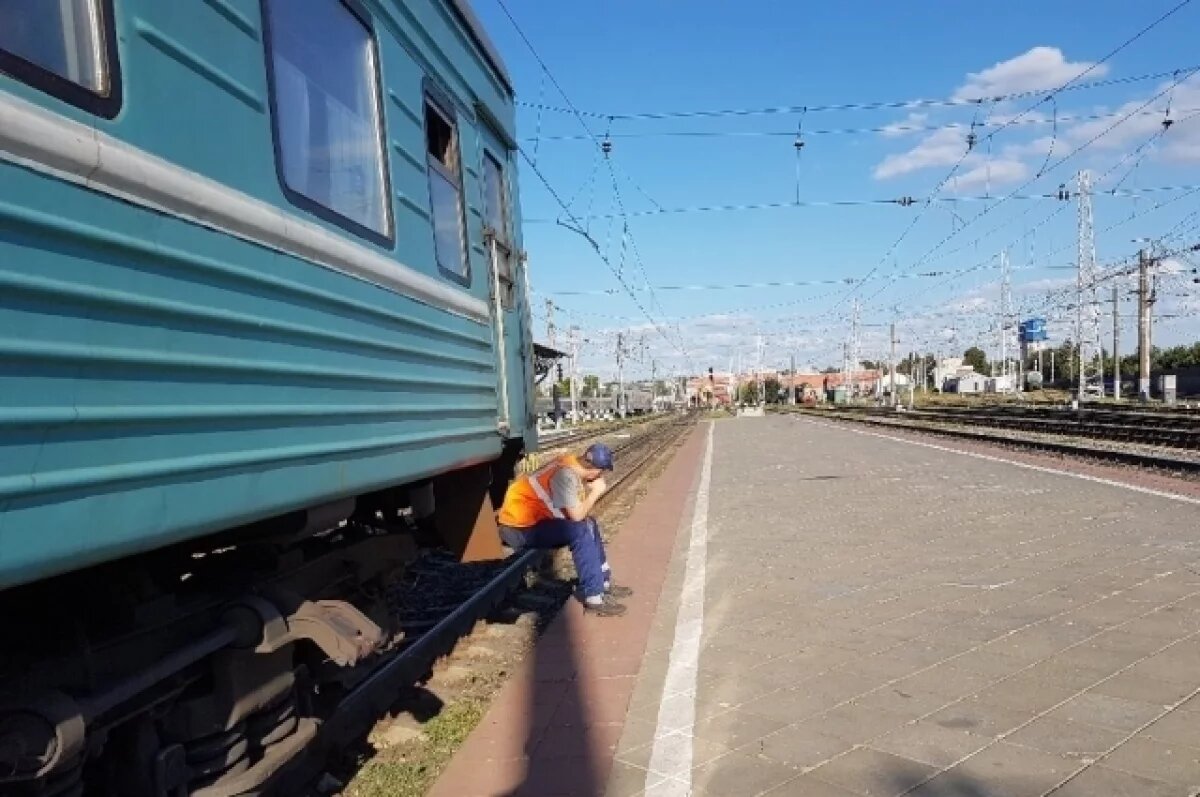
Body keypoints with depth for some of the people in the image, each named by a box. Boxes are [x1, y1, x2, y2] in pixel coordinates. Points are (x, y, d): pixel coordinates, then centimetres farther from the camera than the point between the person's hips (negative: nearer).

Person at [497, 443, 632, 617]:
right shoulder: (566, 474, -25)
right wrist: (596, 491, -12)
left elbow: (578, 510, 7)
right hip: (518, 527, -10)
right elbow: (577, 515, -23)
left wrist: (590, 491, -9)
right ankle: (594, 599, -16)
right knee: (581, 531, -23)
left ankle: (603, 583, 22)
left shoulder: (573, 466, 2)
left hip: (532, 517, 10)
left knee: (589, 523, 13)